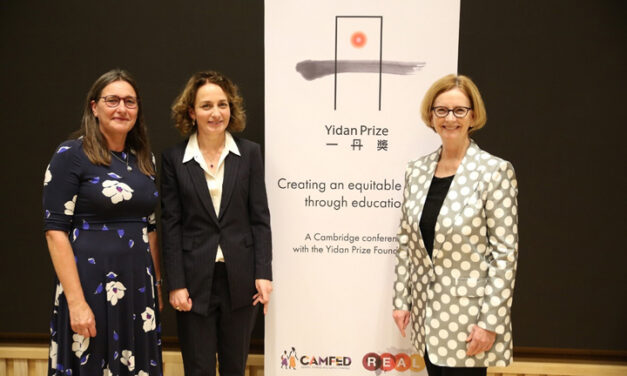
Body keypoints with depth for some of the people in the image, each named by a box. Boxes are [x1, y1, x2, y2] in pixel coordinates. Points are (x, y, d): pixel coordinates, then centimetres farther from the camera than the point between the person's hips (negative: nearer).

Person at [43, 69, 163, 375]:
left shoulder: (144, 160, 9)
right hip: (91, 285, -5)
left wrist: (157, 285, 9)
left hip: (139, 287, 5)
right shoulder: (70, 155, -7)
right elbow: (55, 230, -12)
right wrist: (76, 301, -17)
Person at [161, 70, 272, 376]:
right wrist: (176, 284, -6)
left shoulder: (249, 152, 1)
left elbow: (260, 217, 1)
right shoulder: (173, 158, -1)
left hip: (241, 279, 1)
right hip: (195, 279, 0)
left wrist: (263, 274, -4)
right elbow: (171, 224, -2)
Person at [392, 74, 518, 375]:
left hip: (468, 312, -5)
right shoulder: (417, 171, 3)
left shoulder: (495, 171, -11)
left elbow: (504, 252, -13)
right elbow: (406, 240, 8)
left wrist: (491, 321, -15)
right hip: (426, 310, 5)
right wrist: (400, 299, 7)